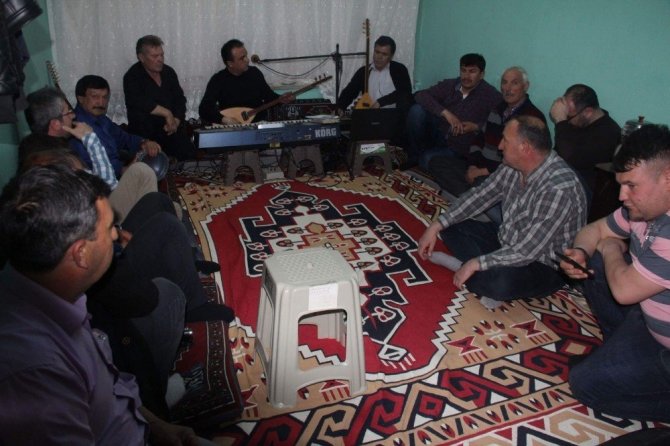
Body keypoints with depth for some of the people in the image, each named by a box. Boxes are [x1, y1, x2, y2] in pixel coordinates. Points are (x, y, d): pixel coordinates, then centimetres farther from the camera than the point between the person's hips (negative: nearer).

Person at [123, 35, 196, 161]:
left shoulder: (168, 72, 15)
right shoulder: (132, 77, -2)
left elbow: (180, 99, 13)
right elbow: (139, 103, -18)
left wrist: (176, 121, -5)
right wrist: (167, 113, -15)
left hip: (172, 129, 4)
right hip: (145, 133, -4)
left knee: (189, 154, -21)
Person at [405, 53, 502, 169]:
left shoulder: (491, 95, -8)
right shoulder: (449, 85, 1)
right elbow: (421, 95, -12)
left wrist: (476, 127, -25)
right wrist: (445, 113, -24)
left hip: (457, 148, -4)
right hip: (437, 134, 4)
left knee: (427, 160, -33)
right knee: (417, 110, -20)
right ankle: (413, 156, -4)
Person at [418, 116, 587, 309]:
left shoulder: (559, 188, -32)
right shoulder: (513, 166, -9)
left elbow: (527, 252, -32)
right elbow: (478, 195, 2)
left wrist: (475, 264, -25)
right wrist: (436, 226, -3)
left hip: (543, 266, -8)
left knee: (500, 282, -40)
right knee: (450, 226, 2)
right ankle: (491, 272, -11)